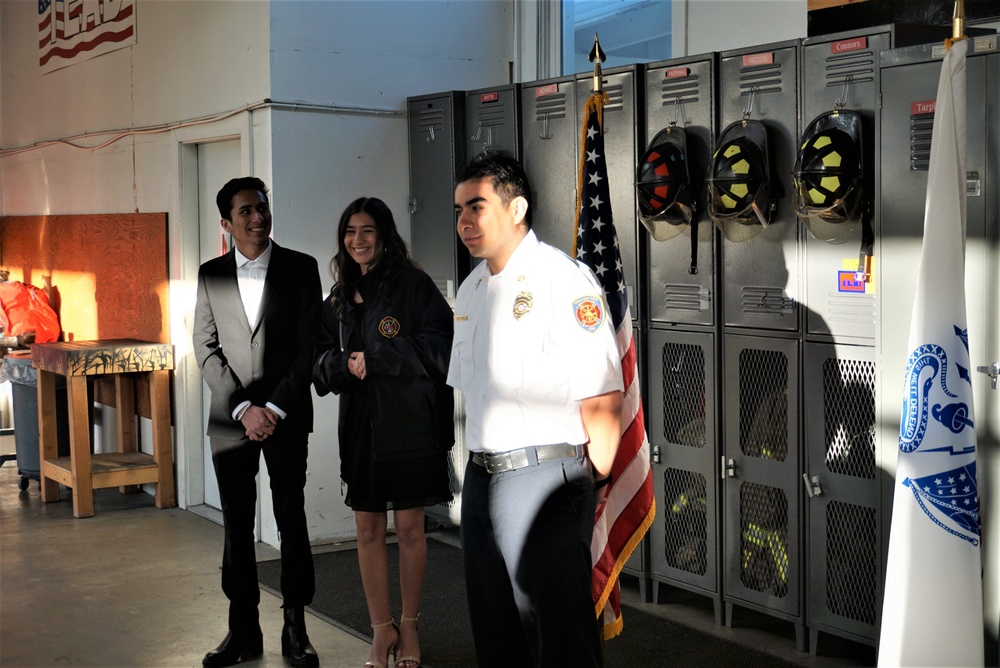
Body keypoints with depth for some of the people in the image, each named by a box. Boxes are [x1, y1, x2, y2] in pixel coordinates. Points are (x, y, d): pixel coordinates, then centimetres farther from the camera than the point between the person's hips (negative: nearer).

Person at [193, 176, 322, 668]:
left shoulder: (301, 269, 1)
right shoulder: (211, 274, 7)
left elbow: (309, 345, -3)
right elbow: (206, 349, 3)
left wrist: (276, 408, -10)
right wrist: (242, 408, -8)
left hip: (286, 417, -2)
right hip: (230, 419, 2)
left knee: (292, 521, 2)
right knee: (237, 526, 6)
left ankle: (295, 628, 11)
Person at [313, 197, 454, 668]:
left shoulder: (413, 285, -4)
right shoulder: (339, 299, 12)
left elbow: (435, 347, -11)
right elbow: (322, 359, 14)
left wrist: (373, 358, -12)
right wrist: (344, 364, -8)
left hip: (408, 420, -4)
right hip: (360, 421, 5)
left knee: (409, 527, 3)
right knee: (368, 529, 7)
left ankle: (409, 626, 20)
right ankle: (382, 629, 19)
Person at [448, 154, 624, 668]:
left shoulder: (561, 279, -12)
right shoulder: (471, 288, 14)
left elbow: (603, 398, -16)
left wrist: (590, 485, -11)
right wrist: (480, 462, 15)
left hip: (544, 477, -8)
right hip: (481, 478, 8)